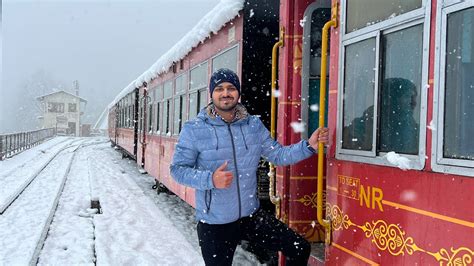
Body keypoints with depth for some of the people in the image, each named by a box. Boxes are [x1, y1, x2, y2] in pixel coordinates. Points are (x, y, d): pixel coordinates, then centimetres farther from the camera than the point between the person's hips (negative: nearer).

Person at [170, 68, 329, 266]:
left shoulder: (254, 125, 2)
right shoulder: (194, 129, -10)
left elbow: (277, 155, 7)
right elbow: (178, 169, -10)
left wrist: (308, 146, -8)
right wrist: (210, 179, -26)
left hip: (251, 215, 4)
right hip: (214, 224, -3)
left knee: (300, 249, 4)